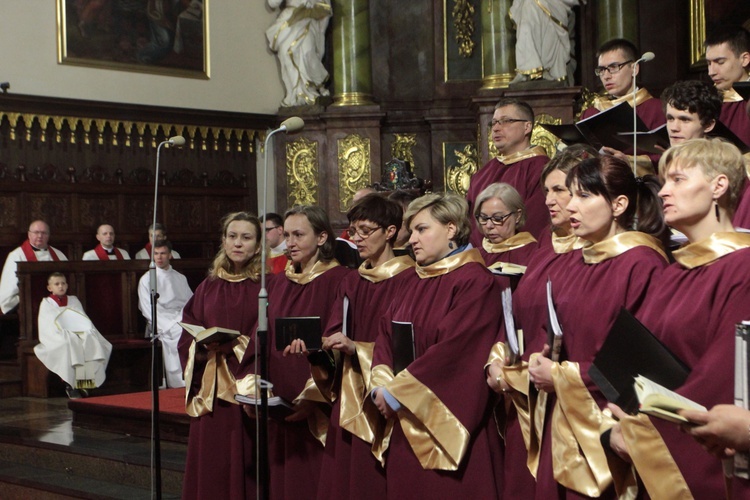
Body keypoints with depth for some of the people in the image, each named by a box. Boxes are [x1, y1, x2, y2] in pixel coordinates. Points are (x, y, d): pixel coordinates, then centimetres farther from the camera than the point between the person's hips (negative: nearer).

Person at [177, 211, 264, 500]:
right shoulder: (209, 287, 11)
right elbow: (187, 336, 10)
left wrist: (237, 346, -18)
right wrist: (206, 346, -9)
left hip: (248, 387, -4)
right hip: (210, 390, 4)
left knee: (245, 463, -1)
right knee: (211, 465, 5)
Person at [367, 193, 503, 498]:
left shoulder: (475, 281, -9)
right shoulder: (418, 284, 16)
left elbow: (453, 350, -18)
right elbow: (385, 334, 12)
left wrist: (396, 392, -14)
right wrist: (382, 386, -6)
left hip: (445, 424, -7)